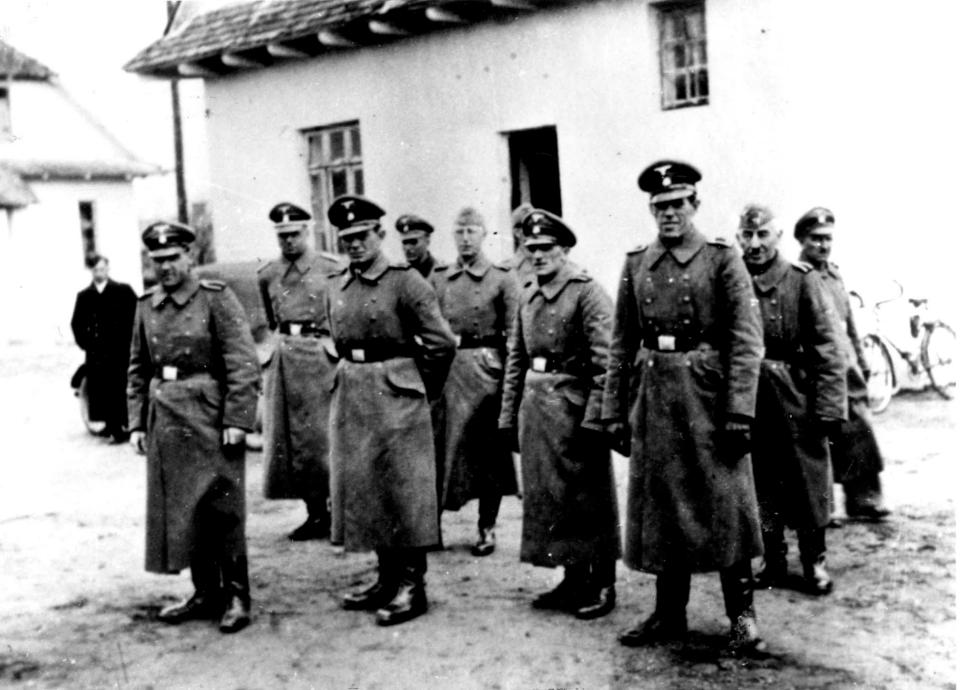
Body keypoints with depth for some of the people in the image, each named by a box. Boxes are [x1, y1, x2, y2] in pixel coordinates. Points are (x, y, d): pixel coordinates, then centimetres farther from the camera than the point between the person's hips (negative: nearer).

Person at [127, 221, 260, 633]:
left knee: (220, 510, -2)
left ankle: (236, 597, 9)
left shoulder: (217, 298, -6)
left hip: (209, 416, -5)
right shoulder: (146, 307, 11)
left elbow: (243, 364, -11)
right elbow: (138, 370, 15)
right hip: (165, 419, 6)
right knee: (177, 510, 9)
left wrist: (236, 420, -16)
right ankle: (206, 594, 21)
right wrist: (137, 422, 8)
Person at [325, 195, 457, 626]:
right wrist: (352, 376, 16)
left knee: (404, 490, -2)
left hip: (396, 392, -7)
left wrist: (424, 390, -2)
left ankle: (412, 585, 6)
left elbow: (442, 343, -10)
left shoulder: (405, 281, -9)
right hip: (351, 394, 7)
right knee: (365, 490, 11)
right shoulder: (337, 288, 10)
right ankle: (387, 578, 22)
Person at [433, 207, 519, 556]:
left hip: (487, 367, -2)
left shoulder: (502, 278, 0)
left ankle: (487, 529, 13)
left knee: (488, 450, 4)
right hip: (447, 368, 3)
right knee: (444, 446, 3)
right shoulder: (438, 279, 10)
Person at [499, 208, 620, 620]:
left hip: (573, 404, -7)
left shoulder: (587, 293, -9)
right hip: (535, 404, 7)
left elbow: (605, 361, -15)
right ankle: (573, 579, 24)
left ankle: (602, 585, 12)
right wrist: (509, 413, 12)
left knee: (588, 499, 1)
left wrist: (593, 419, -19)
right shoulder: (527, 295, 12)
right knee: (546, 496, 12)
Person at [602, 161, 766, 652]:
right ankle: (669, 613, 21)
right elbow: (621, 345, 11)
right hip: (653, 398, 4)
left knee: (724, 504, 1)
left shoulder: (723, 259, -2)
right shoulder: (636, 264, 10)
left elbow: (746, 340, -8)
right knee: (659, 509, 9)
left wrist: (739, 411, -16)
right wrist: (613, 411, 7)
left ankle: (741, 615, 14)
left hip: (709, 394, -4)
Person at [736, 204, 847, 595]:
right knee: (761, 487, 10)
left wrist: (829, 406, -12)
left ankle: (815, 564, 21)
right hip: (749, 402, 2)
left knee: (808, 485, 6)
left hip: (797, 399, -2)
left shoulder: (803, 280, -3)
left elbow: (828, 347, -6)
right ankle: (773, 562, 23)